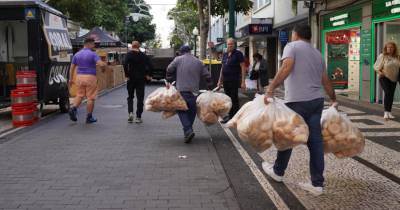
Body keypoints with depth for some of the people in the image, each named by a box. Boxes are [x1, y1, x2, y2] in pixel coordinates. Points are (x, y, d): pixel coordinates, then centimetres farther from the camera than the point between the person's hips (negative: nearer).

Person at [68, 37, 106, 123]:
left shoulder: (77, 54, 9)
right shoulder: (93, 54, -8)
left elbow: (72, 67, 10)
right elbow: (101, 64, -20)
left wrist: (71, 79, 17)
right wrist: (105, 64, 3)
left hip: (79, 77, 5)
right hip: (90, 77, -5)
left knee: (80, 95, 16)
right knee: (91, 97, 3)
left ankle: (73, 108, -9)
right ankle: (89, 117, 7)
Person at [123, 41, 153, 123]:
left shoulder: (129, 54, -4)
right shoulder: (143, 55, 3)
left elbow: (125, 65, -19)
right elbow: (150, 66, -4)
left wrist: (127, 75, -10)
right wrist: (148, 75, 7)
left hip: (131, 78, -1)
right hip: (141, 79, 1)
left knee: (130, 97, 15)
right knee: (140, 98, 5)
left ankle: (130, 112, -5)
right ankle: (138, 117, 5)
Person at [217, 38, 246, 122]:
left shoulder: (238, 54, -5)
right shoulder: (225, 55, 14)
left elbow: (243, 67, -9)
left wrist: (243, 81, -15)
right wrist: (220, 80, 18)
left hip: (234, 80, -6)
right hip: (225, 80, 6)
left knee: (234, 99, -2)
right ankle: (230, 116, 18)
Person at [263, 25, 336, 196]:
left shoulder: (292, 46, -1)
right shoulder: (317, 53, 19)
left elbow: (286, 68, -19)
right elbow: (326, 81, 21)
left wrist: (271, 89, -24)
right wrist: (334, 100, 32)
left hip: (298, 101, -6)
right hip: (317, 100, 6)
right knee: (315, 139, 6)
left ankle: (278, 171, 28)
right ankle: (317, 184, 7)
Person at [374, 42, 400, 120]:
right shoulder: (382, 56, -5)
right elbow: (376, 66, -5)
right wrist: (379, 72, -22)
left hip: (393, 79, 5)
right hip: (384, 78, -5)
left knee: (391, 95, 8)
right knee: (387, 93, -18)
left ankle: (389, 112, 18)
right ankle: (386, 112, -16)